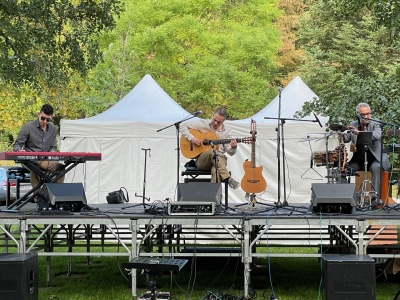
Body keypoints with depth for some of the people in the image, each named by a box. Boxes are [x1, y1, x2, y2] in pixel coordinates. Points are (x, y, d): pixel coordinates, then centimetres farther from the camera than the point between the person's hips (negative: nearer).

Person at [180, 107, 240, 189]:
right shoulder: (202, 123, 3)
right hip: (201, 161, -1)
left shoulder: (227, 131, 8)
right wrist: (191, 138, -12)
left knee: (215, 171, -38)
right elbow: (183, 125, 3)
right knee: (213, 151, -37)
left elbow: (230, 152, 6)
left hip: (219, 159, 1)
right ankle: (228, 179, -37)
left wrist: (233, 148, -18)